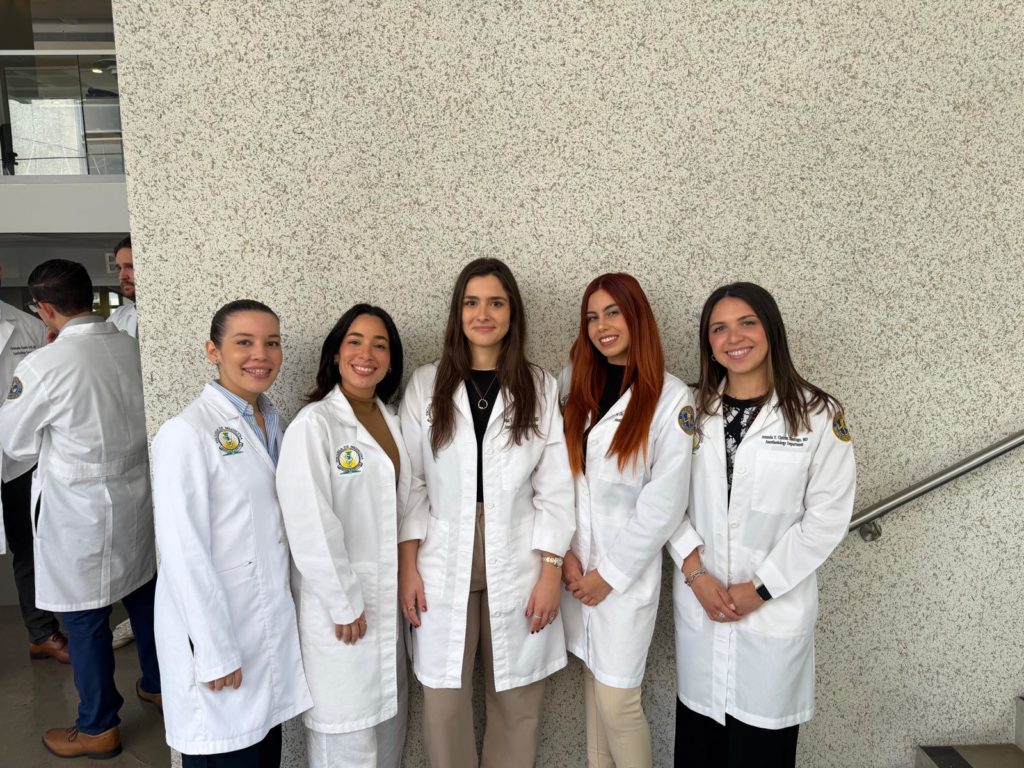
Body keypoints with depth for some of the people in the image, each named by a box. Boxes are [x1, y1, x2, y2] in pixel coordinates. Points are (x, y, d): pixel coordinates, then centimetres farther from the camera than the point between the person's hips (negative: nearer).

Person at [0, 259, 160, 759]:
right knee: (143, 596, 22)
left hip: (80, 511, -6)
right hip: (136, 497, 6)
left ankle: (98, 728, 26)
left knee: (85, 620, 10)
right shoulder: (132, 348, -4)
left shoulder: (44, 366, -20)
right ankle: (157, 684, 41)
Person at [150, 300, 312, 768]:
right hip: (215, 629, -6)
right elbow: (183, 554, -18)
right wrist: (215, 653, -16)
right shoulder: (186, 433, -17)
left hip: (274, 626, 6)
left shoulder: (274, 423, 6)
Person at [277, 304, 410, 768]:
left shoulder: (390, 420, 6)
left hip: (387, 598, 7)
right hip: (337, 601, -7)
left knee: (389, 717, 19)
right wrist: (344, 604, -16)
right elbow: (310, 525, -20)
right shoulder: (313, 424, -16)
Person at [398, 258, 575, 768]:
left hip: (517, 562, 0)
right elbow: (410, 483, 3)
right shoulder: (425, 385, 2)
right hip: (444, 562, 0)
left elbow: (555, 488, 0)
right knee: (444, 704, 7)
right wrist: (408, 567, -2)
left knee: (516, 704, 10)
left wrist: (551, 572, -5)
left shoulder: (540, 389, 2)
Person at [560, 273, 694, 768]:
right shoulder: (574, 385, 3)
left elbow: (663, 505, -11)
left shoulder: (671, 398, -10)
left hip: (628, 570, -4)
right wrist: (567, 555, -4)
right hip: (578, 565, 4)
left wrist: (610, 573, -9)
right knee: (593, 683, 16)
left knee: (617, 700, 1)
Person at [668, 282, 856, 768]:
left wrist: (759, 588, -11)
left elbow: (827, 516, -8)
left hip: (775, 609, -2)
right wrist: (695, 572, -9)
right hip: (698, 605, 3)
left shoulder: (818, 416, -7)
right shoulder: (692, 412, 3)